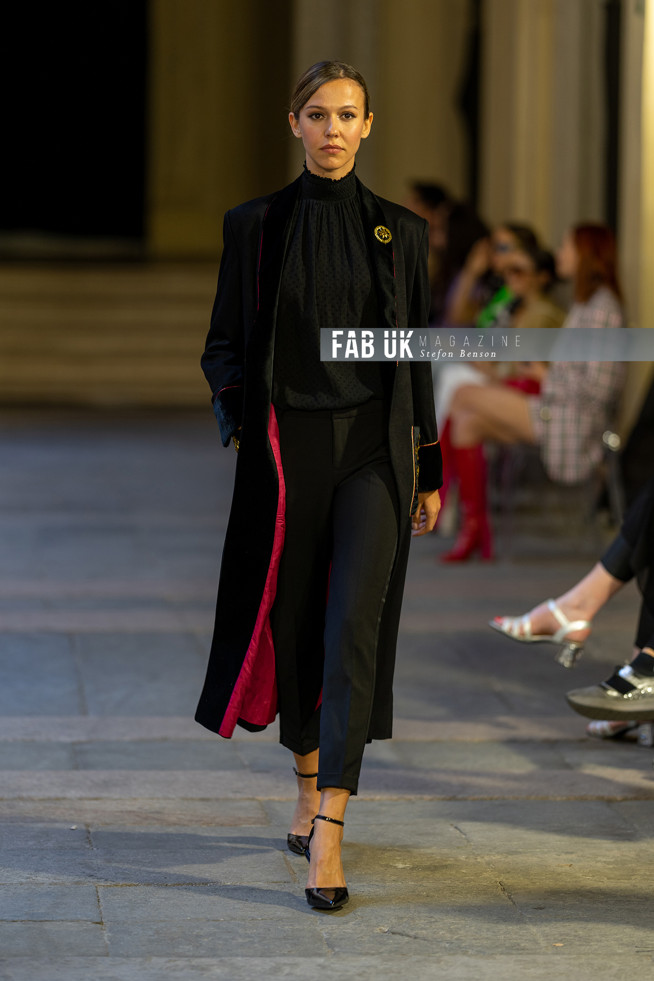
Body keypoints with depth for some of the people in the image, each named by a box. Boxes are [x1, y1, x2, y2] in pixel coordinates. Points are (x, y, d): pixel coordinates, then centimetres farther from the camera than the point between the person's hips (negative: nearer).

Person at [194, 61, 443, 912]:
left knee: (354, 628, -12)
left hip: (373, 447, -1)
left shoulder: (400, 231, 6)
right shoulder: (255, 226, 4)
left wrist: (431, 471, 8)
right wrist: (240, 420, -13)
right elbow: (223, 344, 6)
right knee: (294, 621, 9)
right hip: (288, 448, 1)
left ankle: (328, 831, -16)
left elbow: (418, 355, 9)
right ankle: (309, 788, 31)